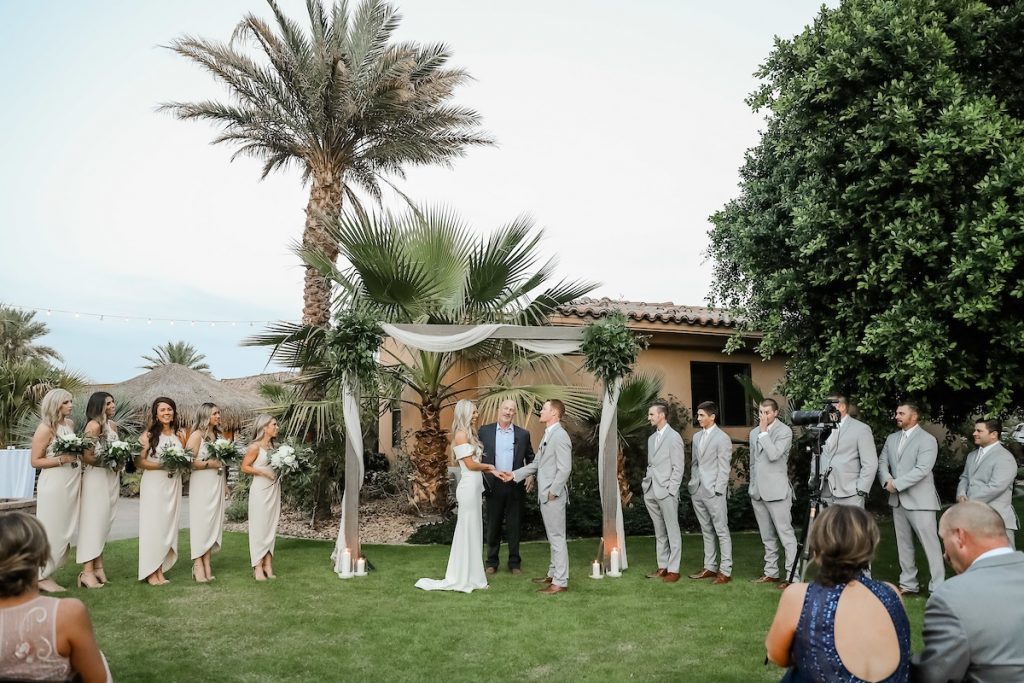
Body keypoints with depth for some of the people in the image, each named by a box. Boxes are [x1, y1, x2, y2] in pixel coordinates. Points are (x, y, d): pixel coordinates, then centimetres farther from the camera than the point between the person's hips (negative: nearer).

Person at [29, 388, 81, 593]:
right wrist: (61, 459, -20)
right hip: (54, 484, -7)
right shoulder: (45, 428, -10)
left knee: (65, 531, 9)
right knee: (52, 531, -2)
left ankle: (47, 573, 19)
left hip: (72, 482, 7)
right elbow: (35, 461, -10)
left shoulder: (70, 424, 10)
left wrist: (78, 455, 9)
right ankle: (41, 577, 9)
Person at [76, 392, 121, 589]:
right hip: (96, 477, -8)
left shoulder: (113, 425, 11)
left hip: (112, 477, 8)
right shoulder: (94, 425, -14)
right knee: (93, 521, -7)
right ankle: (87, 571, -4)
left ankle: (98, 565, 17)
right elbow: (87, 456, -18)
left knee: (104, 521, 10)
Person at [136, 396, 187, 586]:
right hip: (154, 484, -4)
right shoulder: (149, 435, -4)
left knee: (168, 525, 6)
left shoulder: (179, 435, 8)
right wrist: (162, 465, -18)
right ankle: (150, 572, 5)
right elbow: (139, 461, -9)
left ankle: (160, 570, 12)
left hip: (173, 484, 4)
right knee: (153, 526, -3)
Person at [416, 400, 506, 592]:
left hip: (475, 486, 9)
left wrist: (495, 472, 8)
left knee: (474, 531, 12)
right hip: (468, 487, -9)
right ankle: (461, 579, 7)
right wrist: (489, 466, 2)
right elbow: (470, 464, -14)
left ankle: (471, 576, 20)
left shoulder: (469, 434, 15)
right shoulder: (461, 434, -12)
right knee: (467, 531, -2)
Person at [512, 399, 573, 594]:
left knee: (557, 537, -4)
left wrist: (553, 492, -18)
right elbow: (536, 464, 18)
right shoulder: (548, 435, 15)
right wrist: (514, 474, 12)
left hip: (553, 496, -10)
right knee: (553, 537, 18)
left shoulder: (560, 436, -16)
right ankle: (553, 574, 28)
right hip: (545, 496, 10)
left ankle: (560, 582, 1)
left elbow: (565, 469, -21)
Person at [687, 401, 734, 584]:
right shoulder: (697, 436, 14)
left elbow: (724, 468, -10)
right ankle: (709, 567, 20)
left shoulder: (722, 438, -7)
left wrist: (717, 490, -14)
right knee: (706, 531, 13)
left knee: (721, 531, -1)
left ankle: (725, 571, 2)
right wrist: (692, 484, 10)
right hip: (697, 491, 7)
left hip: (714, 492, -7)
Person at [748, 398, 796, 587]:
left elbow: (774, 455, -21)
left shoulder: (785, 431, -6)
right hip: (758, 491, 7)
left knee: (785, 534, -6)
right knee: (767, 537, 13)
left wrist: (764, 432, -14)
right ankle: (771, 572, 20)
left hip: (777, 491, -7)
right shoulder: (754, 433, 14)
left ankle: (791, 574, -3)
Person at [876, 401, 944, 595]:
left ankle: (938, 587, 1)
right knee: (903, 543, 12)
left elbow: (922, 469, -18)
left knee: (930, 543, -4)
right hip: (897, 499, 7)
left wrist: (896, 484, -16)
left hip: (919, 500, -7)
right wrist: (887, 480, -9)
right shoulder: (891, 438, 13)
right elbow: (882, 462, 11)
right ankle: (908, 583, 20)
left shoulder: (927, 440, -8)